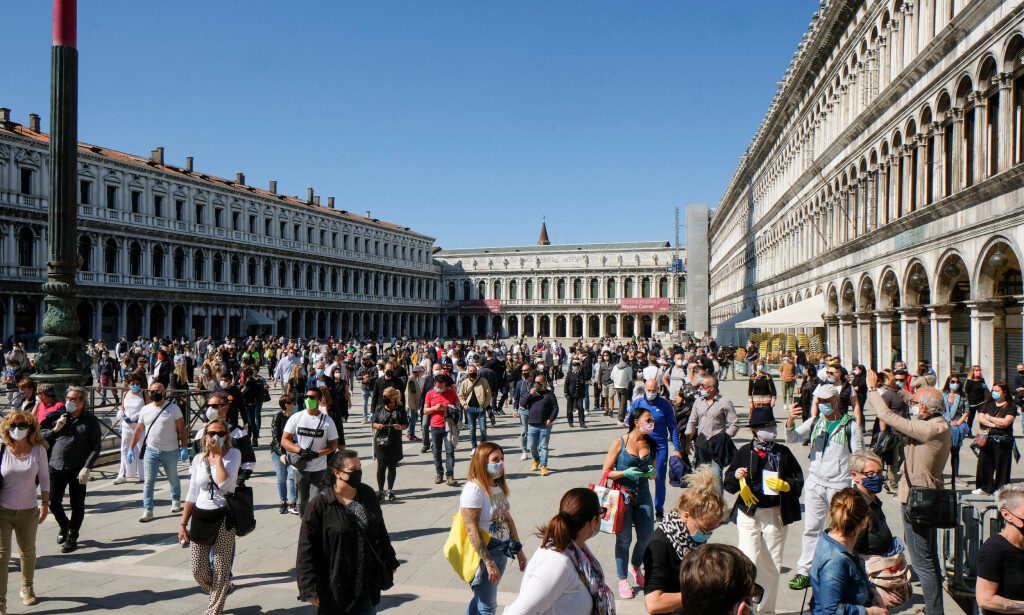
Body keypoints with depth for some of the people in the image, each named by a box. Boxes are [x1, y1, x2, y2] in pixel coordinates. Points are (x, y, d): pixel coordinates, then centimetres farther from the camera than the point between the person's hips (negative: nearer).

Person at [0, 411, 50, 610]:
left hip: (28, 511, 2)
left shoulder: (38, 450, -4)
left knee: (27, 552, 16)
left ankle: (27, 588, 38)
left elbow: (44, 478, 4)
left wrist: (44, 503, -1)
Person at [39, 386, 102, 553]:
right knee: (53, 501, 6)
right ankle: (64, 525, 33)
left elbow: (96, 446, -6)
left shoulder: (90, 420, -3)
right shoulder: (58, 416, 6)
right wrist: (56, 429, -8)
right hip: (56, 466, 3)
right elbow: (41, 436, 11)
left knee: (77, 505, 4)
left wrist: (87, 468, -15)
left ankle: (72, 537, 17)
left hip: (78, 469, -3)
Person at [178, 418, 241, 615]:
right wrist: (183, 524, 10)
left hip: (223, 517, -4)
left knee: (221, 569, 1)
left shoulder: (233, 454, -5)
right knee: (198, 569, 4)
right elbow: (192, 494, 12)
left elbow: (224, 484, -21)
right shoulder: (198, 459, 6)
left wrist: (219, 455, -15)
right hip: (200, 517, 4)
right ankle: (223, 590, 33)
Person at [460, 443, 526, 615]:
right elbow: (472, 530, -22)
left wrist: (519, 550, 18)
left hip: (502, 551, 8)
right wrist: (489, 562, -23)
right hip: (483, 551, -8)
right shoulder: (474, 488, -19)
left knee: (480, 598, 19)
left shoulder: (499, 486, 8)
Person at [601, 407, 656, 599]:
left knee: (647, 536, 5)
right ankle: (623, 579, 18)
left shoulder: (650, 443, 7)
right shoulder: (620, 442, -8)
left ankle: (635, 567, 35)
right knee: (624, 539, 2)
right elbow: (606, 471, -7)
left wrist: (651, 472, -6)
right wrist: (626, 473, -21)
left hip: (643, 495, 5)